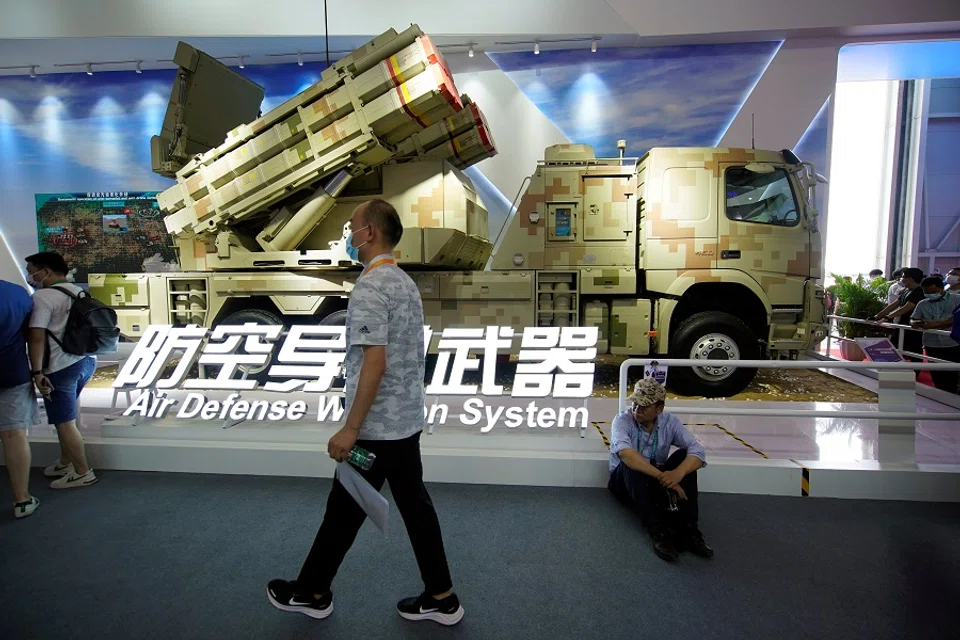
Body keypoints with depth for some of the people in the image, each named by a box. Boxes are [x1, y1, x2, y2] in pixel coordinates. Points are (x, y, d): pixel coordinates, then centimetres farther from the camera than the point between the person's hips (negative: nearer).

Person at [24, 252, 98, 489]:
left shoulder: (43, 297, -14)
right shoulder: (79, 292, 12)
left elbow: (37, 337, -19)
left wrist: (37, 371, -18)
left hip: (61, 368, -9)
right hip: (87, 361, 9)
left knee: (65, 423, 3)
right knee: (66, 418, 22)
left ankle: (83, 473, 12)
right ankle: (65, 463, 34)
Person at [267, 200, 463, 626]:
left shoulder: (370, 288, -20)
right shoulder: (406, 283, 10)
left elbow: (375, 362, -26)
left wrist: (351, 427, -20)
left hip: (377, 428, -9)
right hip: (407, 421, 9)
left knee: (344, 511, 10)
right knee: (415, 506, 14)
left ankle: (311, 592, 31)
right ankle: (440, 596, 23)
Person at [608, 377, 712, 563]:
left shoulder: (670, 422, -6)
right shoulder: (622, 420, -17)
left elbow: (697, 452, -19)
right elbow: (625, 452, -37)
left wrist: (678, 473, -40)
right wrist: (661, 476, -46)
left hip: (657, 484, 3)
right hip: (626, 483, -3)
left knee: (684, 456, -21)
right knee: (631, 463, -34)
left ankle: (687, 529, -30)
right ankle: (656, 530, -40)